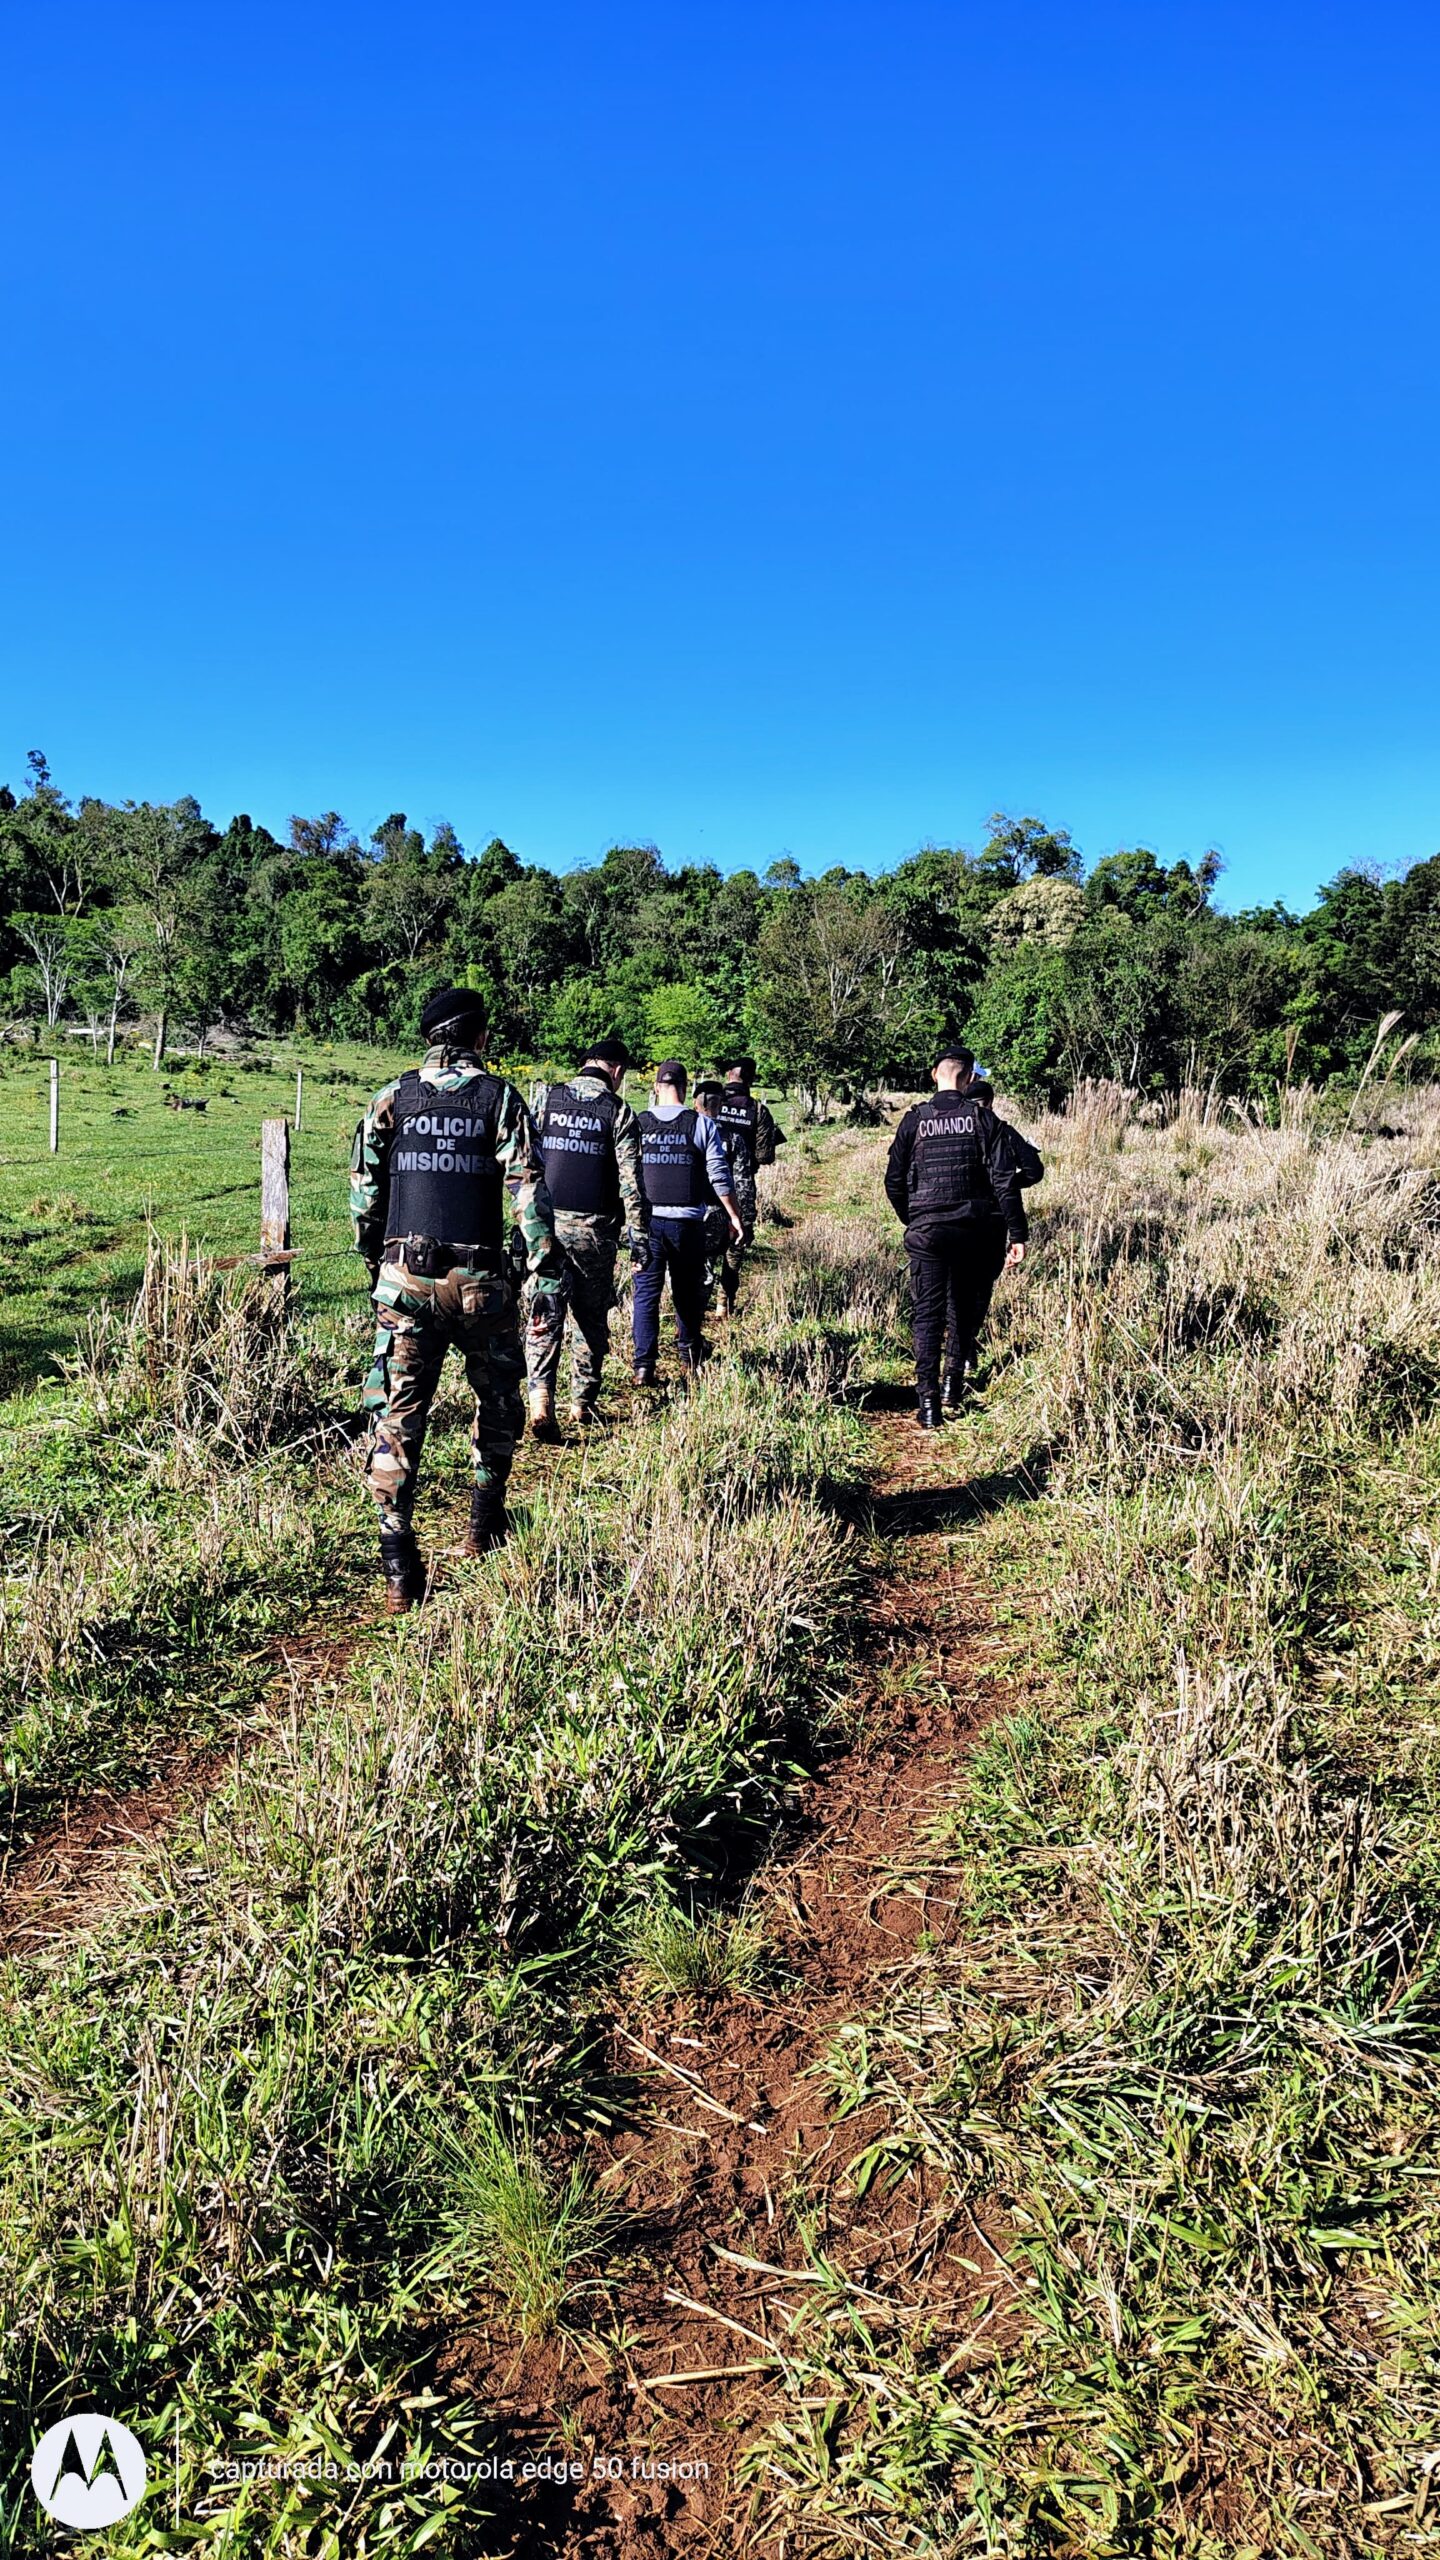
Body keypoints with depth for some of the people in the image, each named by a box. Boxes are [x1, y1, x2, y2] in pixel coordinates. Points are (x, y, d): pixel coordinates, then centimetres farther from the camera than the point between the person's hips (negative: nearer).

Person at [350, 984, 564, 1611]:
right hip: (479, 1279, -1)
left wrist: (372, 1255, 19)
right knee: (497, 1399, 19)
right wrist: (546, 1264, -5)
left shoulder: (392, 1097, 6)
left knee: (397, 1411, 1)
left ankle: (398, 1566, -4)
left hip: (404, 1277, 2)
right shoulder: (498, 1097, -1)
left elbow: (364, 1184, 7)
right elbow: (526, 1185, -8)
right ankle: (484, 1525, 30)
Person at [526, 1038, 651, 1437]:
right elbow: (631, 1181, -4)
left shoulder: (543, 1098, 4)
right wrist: (639, 1238, 0)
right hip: (593, 1227, -1)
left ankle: (540, 1396, -13)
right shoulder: (618, 1112, -1)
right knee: (591, 1317, 13)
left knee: (545, 1314, 5)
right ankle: (583, 1404, 20)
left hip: (544, 1222, 1)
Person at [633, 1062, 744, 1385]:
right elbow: (719, 1176, -3)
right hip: (687, 1222, 0)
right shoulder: (702, 1125, -2)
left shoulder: (637, 1124, 1)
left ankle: (643, 1367, 0)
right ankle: (690, 1362, 25)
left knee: (646, 1292, 5)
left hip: (646, 1221, 0)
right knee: (687, 1293, 13)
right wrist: (734, 1216, 6)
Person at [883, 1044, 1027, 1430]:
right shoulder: (982, 1118, -2)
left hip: (926, 1232, 0)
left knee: (927, 1314, 2)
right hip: (977, 1232, 0)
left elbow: (894, 1183, 4)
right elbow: (1004, 1180, -8)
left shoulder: (914, 1121, 0)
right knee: (969, 1306, 20)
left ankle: (928, 1402, -6)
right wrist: (1017, 1234, -4)